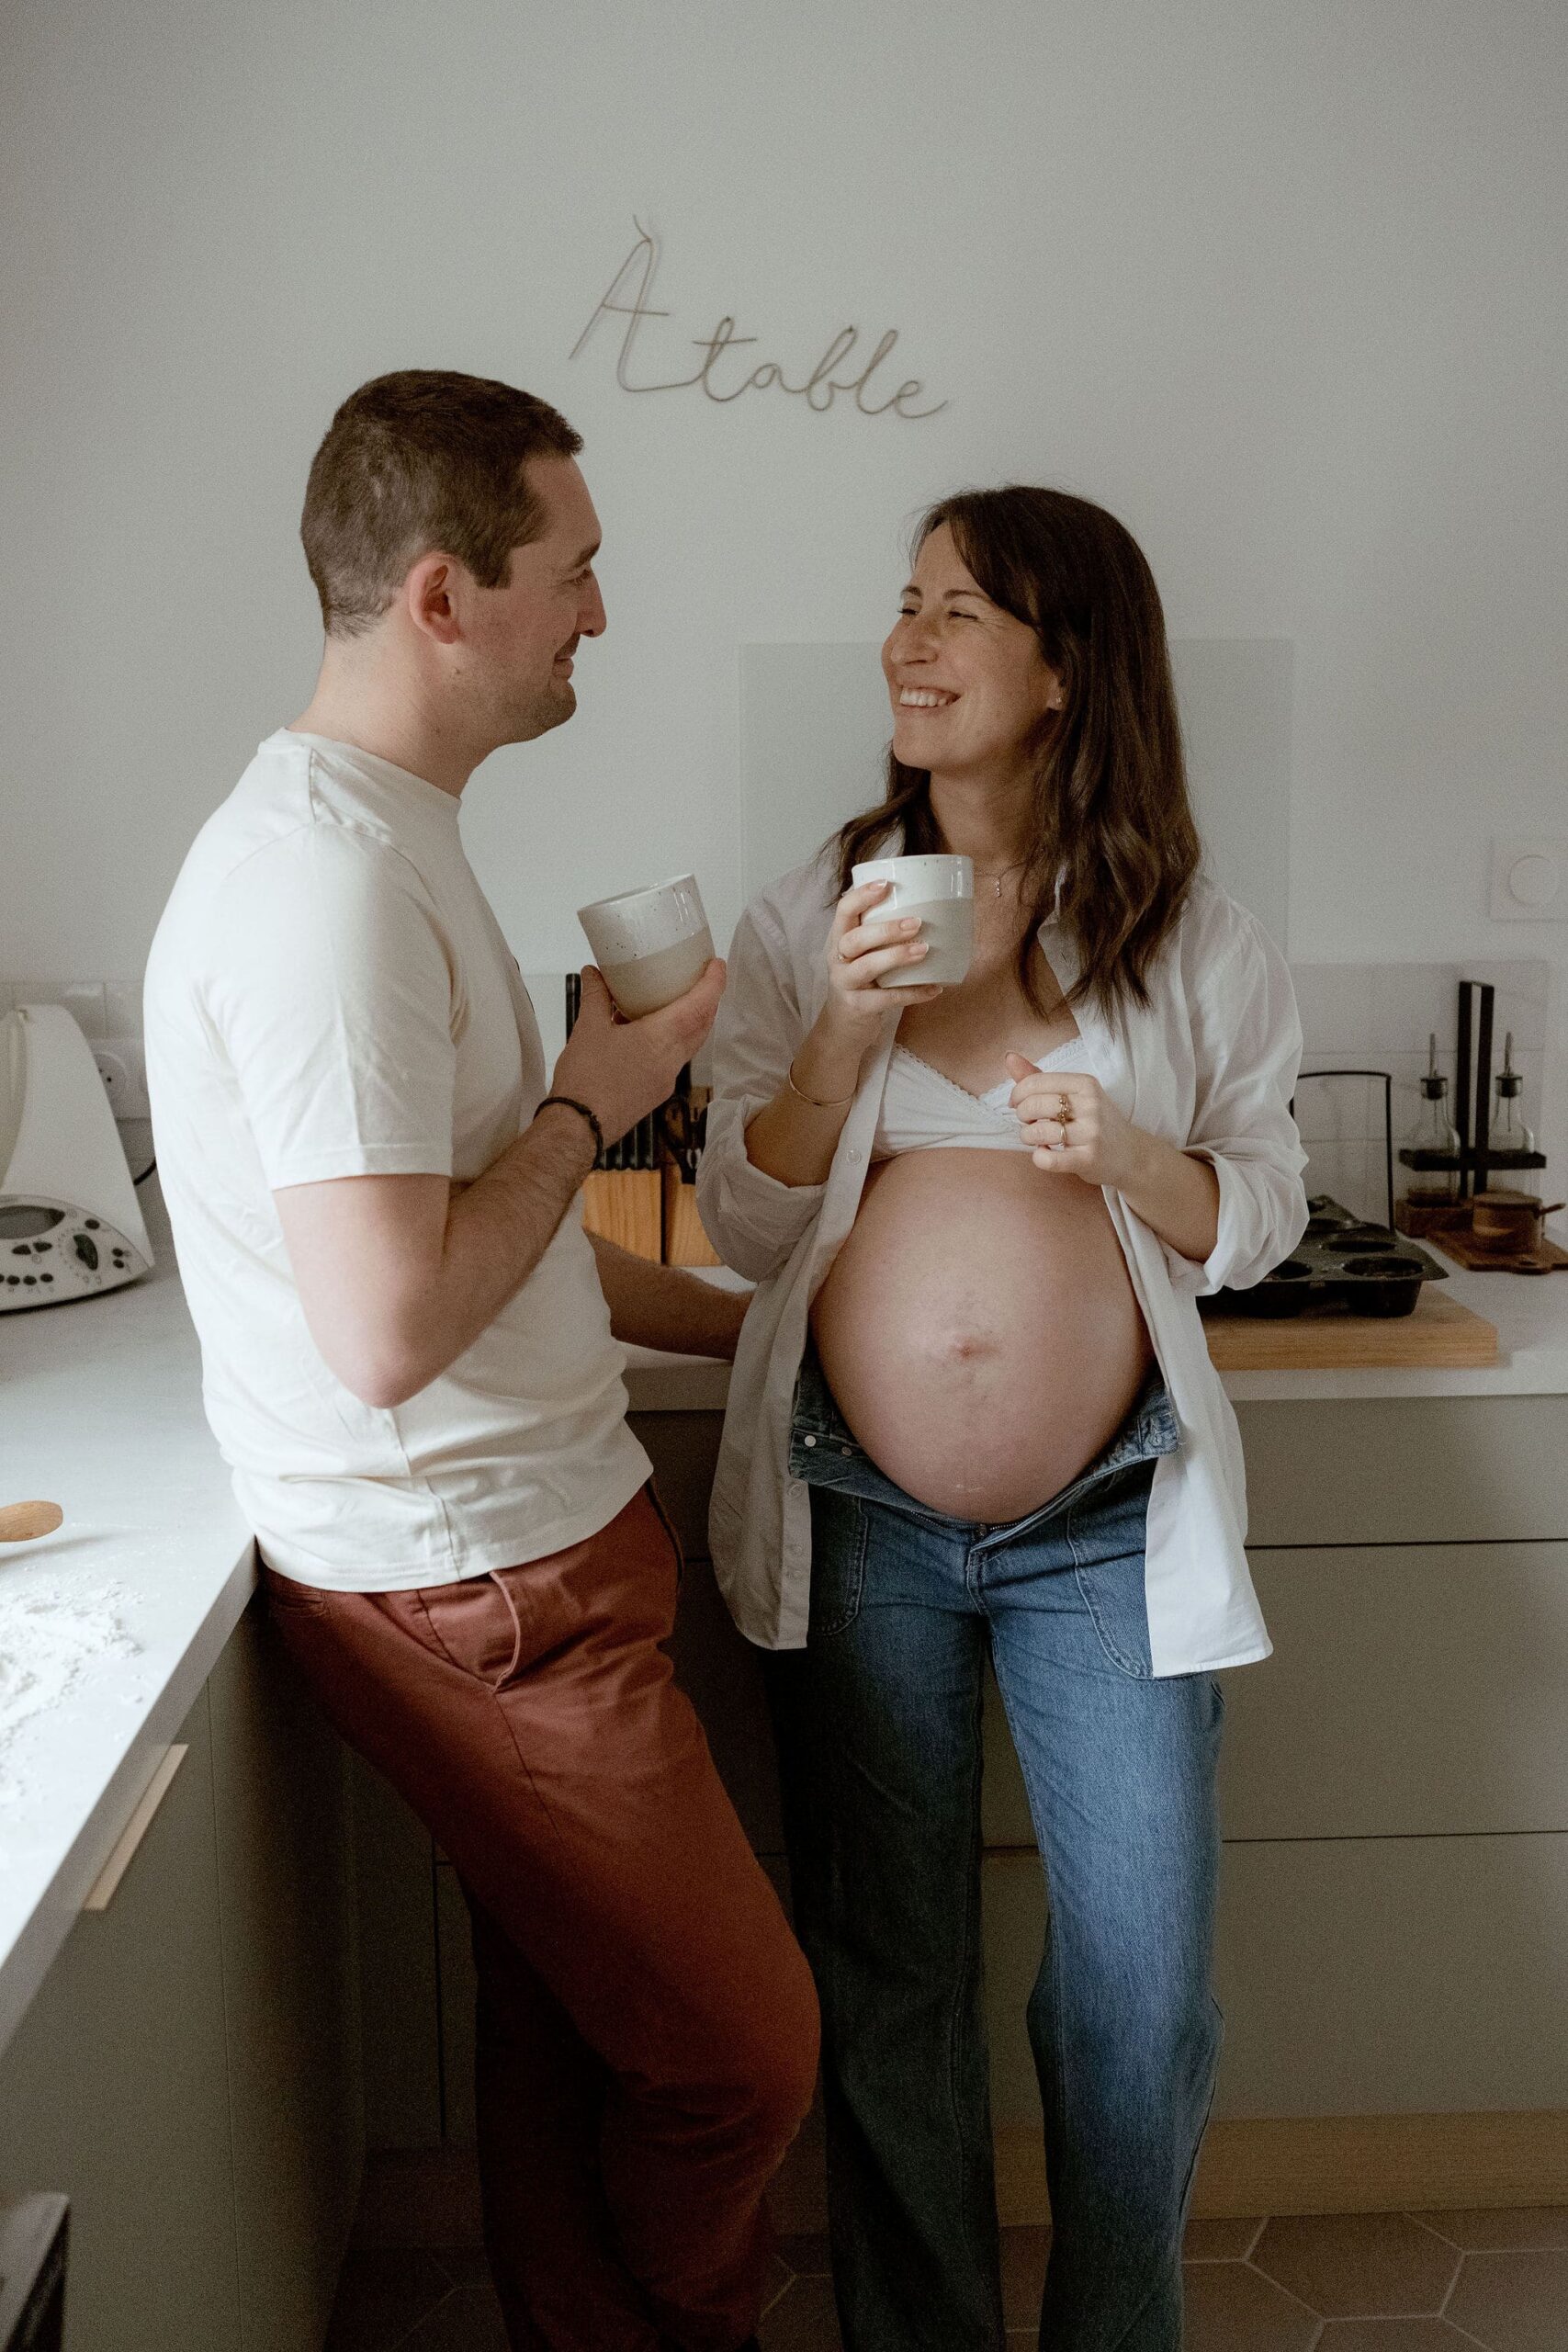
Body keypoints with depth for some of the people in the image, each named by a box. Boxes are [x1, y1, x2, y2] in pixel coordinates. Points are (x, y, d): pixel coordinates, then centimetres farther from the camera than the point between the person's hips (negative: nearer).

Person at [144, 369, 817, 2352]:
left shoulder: (374, 834, 12)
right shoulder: (331, 875, -23)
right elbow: (390, 1330, -29)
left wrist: (748, 1321, 19)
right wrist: (593, 1100, -14)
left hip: (511, 1540, 10)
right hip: (471, 1588, -10)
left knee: (565, 2020, 21)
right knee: (737, 2052, 6)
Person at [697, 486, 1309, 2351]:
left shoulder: (1193, 938, -1)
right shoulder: (805, 921, 0)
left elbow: (1261, 1219, 5)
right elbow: (743, 1230, -1)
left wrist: (1124, 1156, -16)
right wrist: (844, 1032, -16)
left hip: (1111, 1526, 0)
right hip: (859, 1516, 1)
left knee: (1139, 1993, 7)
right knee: (883, 1988, 12)